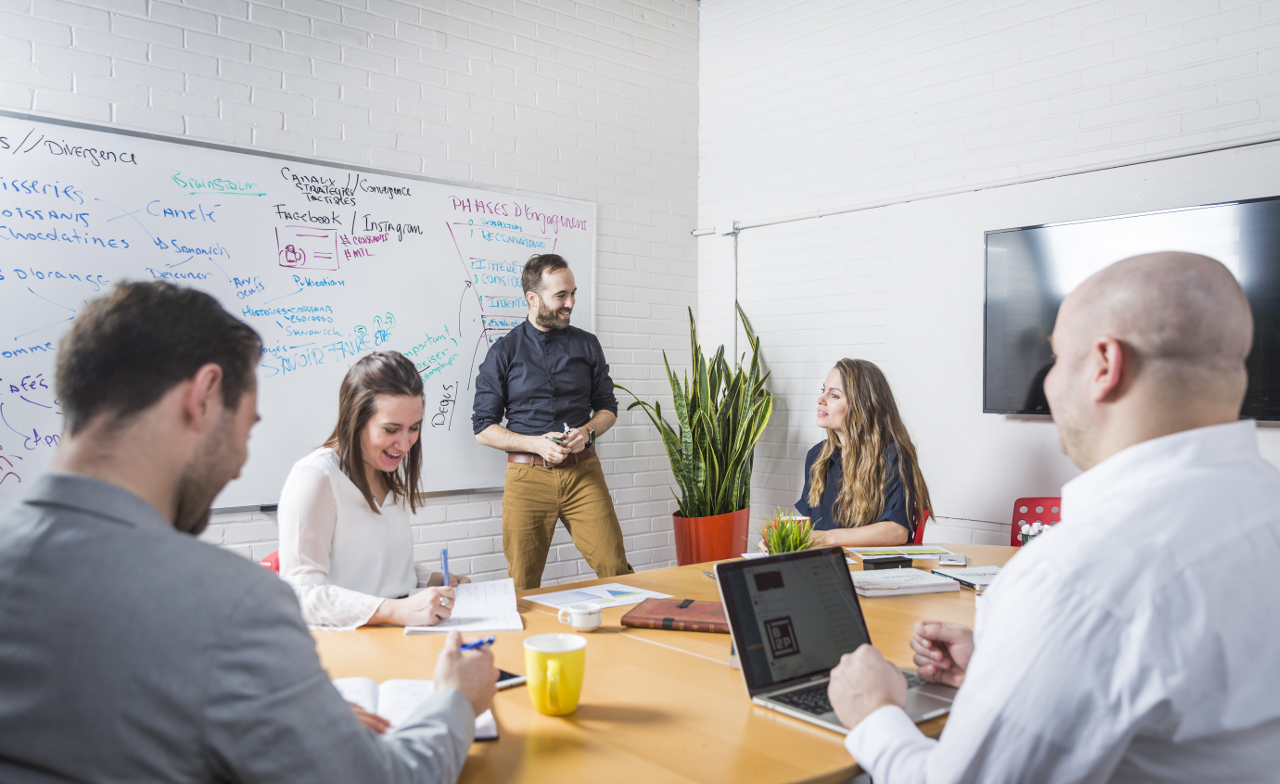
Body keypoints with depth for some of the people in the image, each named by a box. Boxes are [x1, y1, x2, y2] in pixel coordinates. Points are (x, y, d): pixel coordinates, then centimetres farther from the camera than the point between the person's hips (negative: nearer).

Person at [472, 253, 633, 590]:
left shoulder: (587, 344, 10)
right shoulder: (504, 351, 3)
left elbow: (608, 407, 16)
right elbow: (483, 427, 1)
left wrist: (587, 432, -6)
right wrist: (536, 444, -13)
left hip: (583, 472, 1)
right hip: (528, 475, -1)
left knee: (615, 569, -6)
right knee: (523, 587, 5)